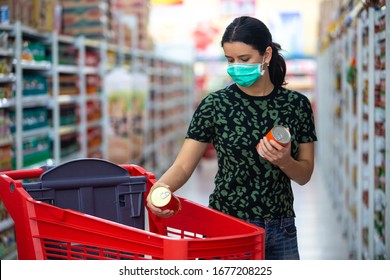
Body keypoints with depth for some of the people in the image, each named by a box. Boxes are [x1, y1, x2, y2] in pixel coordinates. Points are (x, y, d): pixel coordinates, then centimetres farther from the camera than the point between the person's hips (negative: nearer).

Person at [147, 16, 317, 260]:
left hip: (281, 231, 2)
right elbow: (183, 166, -9)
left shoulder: (296, 104, 0)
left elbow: (305, 175, 5)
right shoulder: (215, 105, -5)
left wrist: (284, 161, -17)